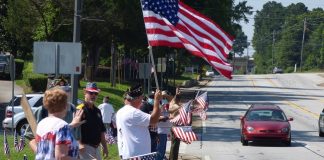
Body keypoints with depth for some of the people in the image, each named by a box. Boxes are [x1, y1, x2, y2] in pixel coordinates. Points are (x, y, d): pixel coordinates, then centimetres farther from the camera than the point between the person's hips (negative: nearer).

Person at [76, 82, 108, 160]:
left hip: (96, 147, 9)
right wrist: (79, 144, -30)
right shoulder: (80, 110, -10)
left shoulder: (97, 111, 17)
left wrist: (105, 147, 19)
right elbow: (75, 129, -19)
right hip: (85, 147, -9)